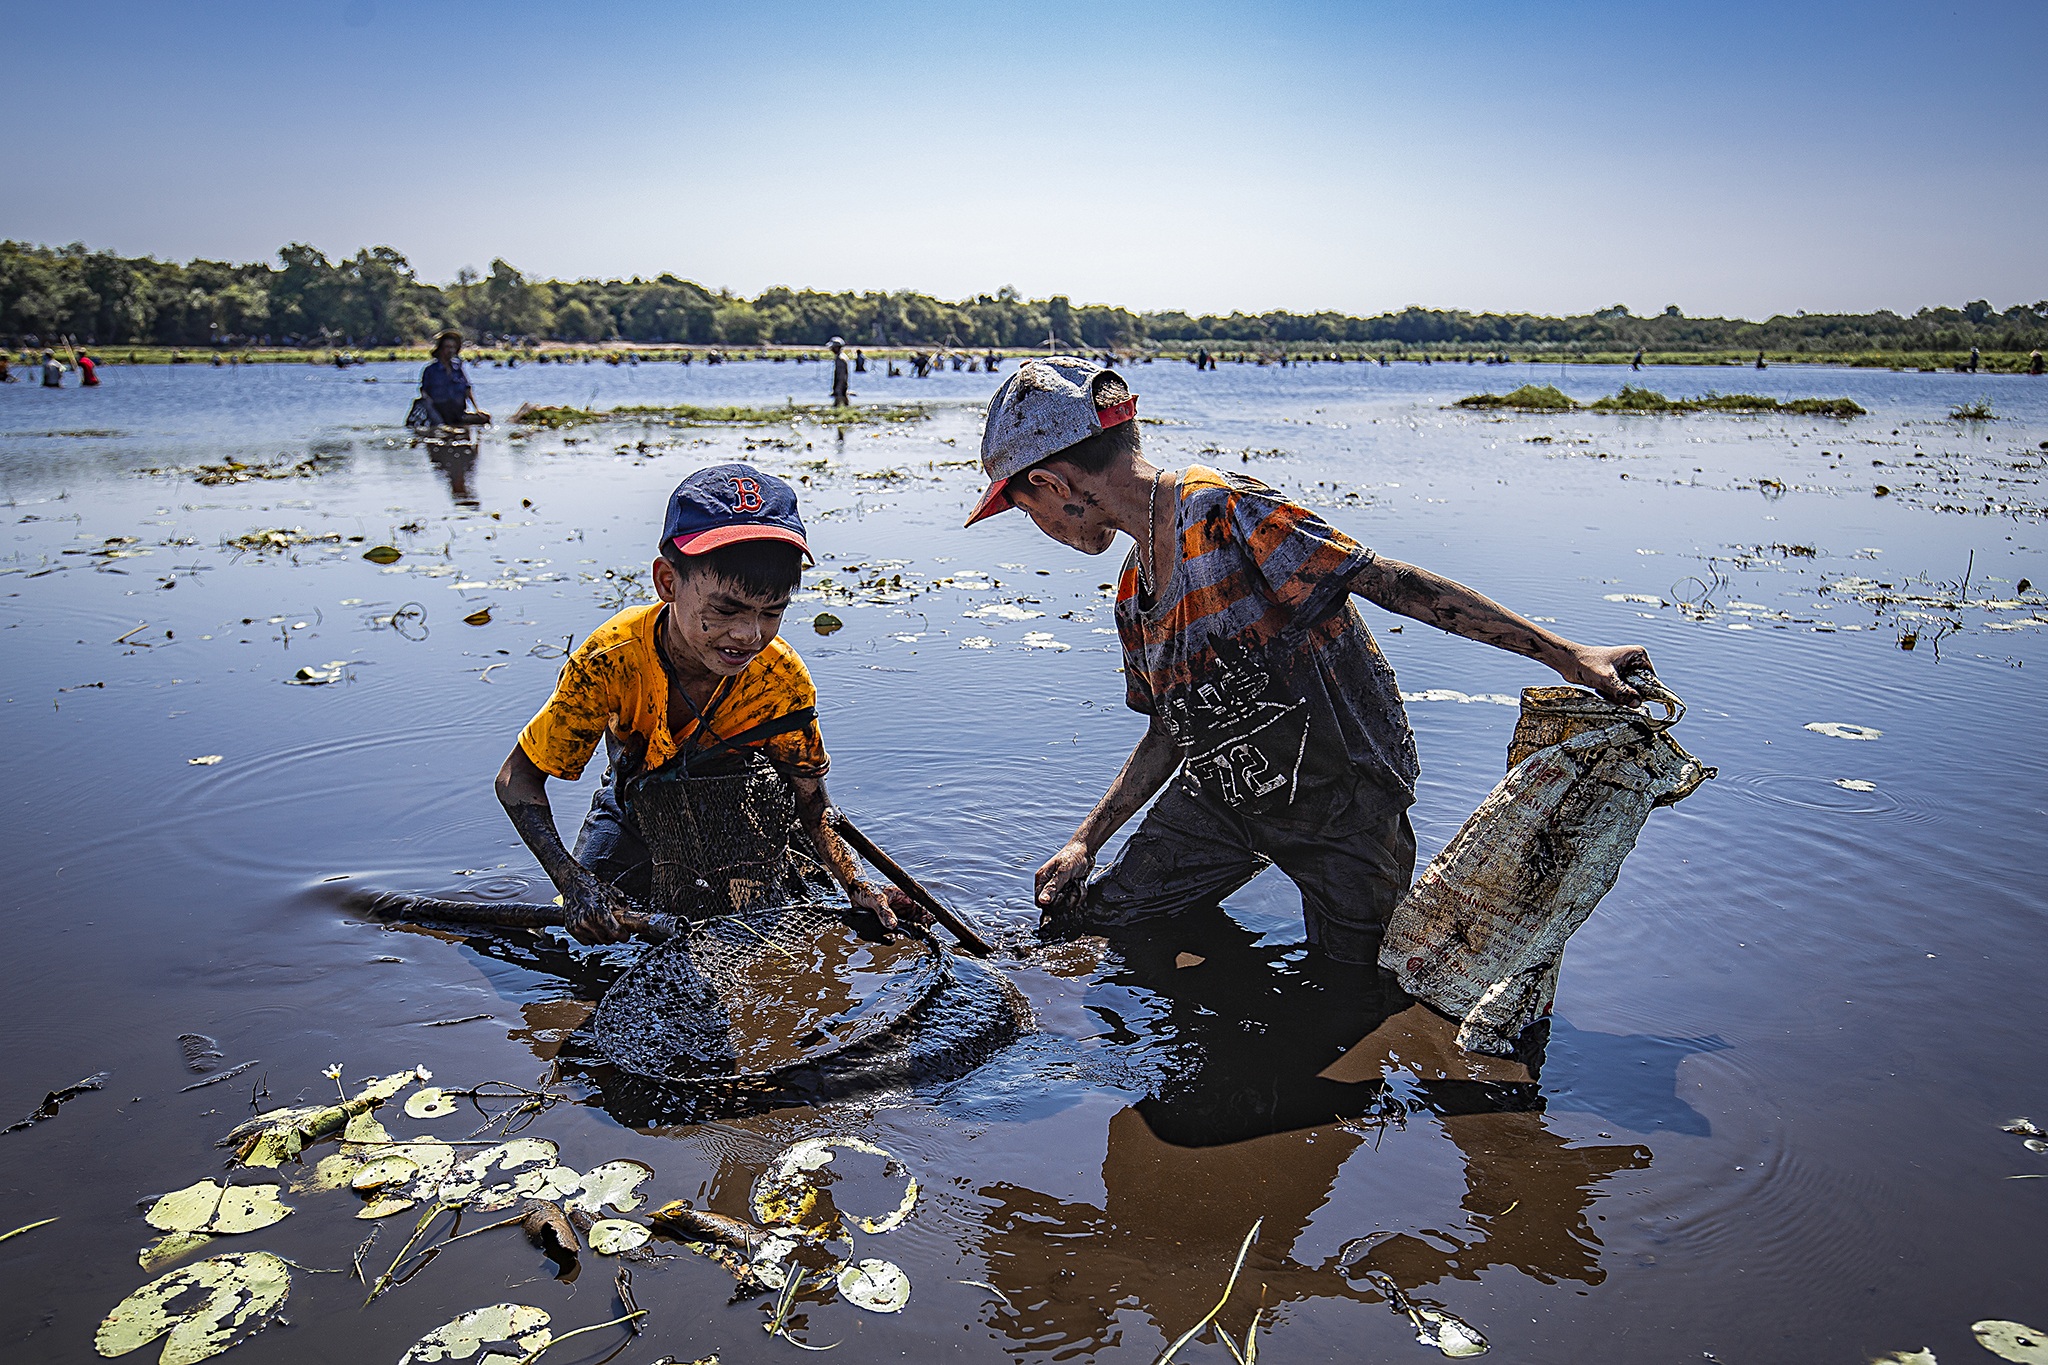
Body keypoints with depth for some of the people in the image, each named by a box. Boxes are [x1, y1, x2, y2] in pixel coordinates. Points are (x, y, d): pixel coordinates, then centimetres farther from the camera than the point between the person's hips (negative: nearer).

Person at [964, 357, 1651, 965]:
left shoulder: (1227, 512, -23)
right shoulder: (1132, 592, 5)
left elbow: (1393, 582, -26)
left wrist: (1566, 655, -26)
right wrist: (1084, 843, 11)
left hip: (1341, 801, -7)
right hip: (1220, 797, 7)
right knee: (1080, 922, 8)